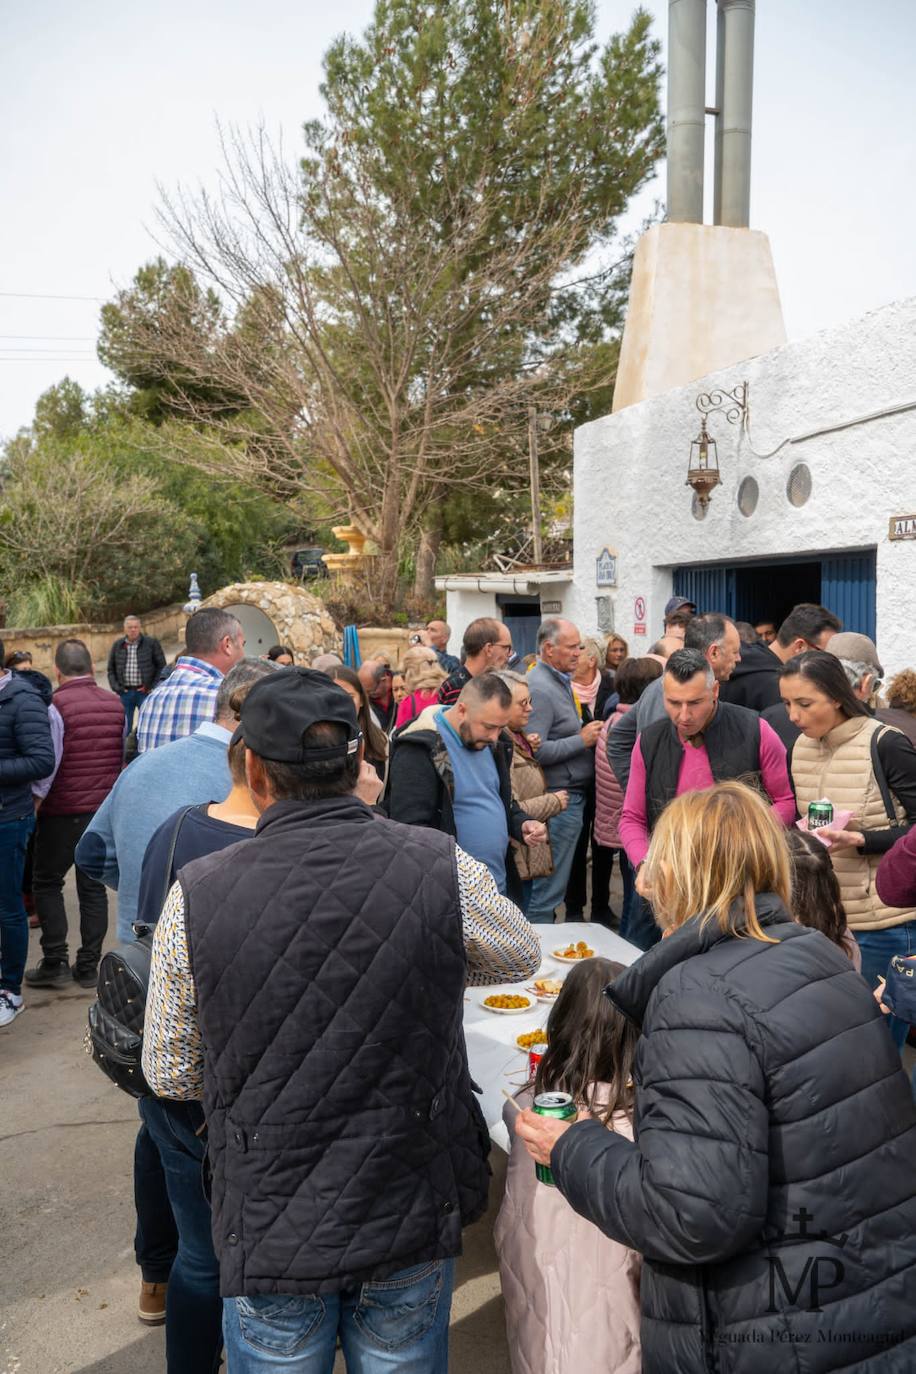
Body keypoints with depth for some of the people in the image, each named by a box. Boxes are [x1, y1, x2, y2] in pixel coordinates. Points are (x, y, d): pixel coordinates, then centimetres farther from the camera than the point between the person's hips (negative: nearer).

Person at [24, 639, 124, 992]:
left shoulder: (57, 706, -14)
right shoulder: (115, 704, 2)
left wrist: (33, 805, -5)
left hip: (64, 812, -5)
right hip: (105, 810, 5)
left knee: (46, 883, 11)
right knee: (93, 886, 12)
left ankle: (55, 962, 10)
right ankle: (88, 966, 16)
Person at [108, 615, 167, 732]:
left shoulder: (151, 643, -2)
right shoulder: (117, 645, 7)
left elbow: (162, 666, 0)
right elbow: (111, 669, 13)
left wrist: (153, 687, -6)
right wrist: (116, 687, 1)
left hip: (145, 692, -3)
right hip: (125, 692, 3)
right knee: (124, 728, 8)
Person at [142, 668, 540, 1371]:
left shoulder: (196, 896, -17)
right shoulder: (442, 867, -18)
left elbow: (169, 1075, -3)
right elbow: (523, 956, 4)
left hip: (270, 1234, 0)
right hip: (412, 1221, 1)